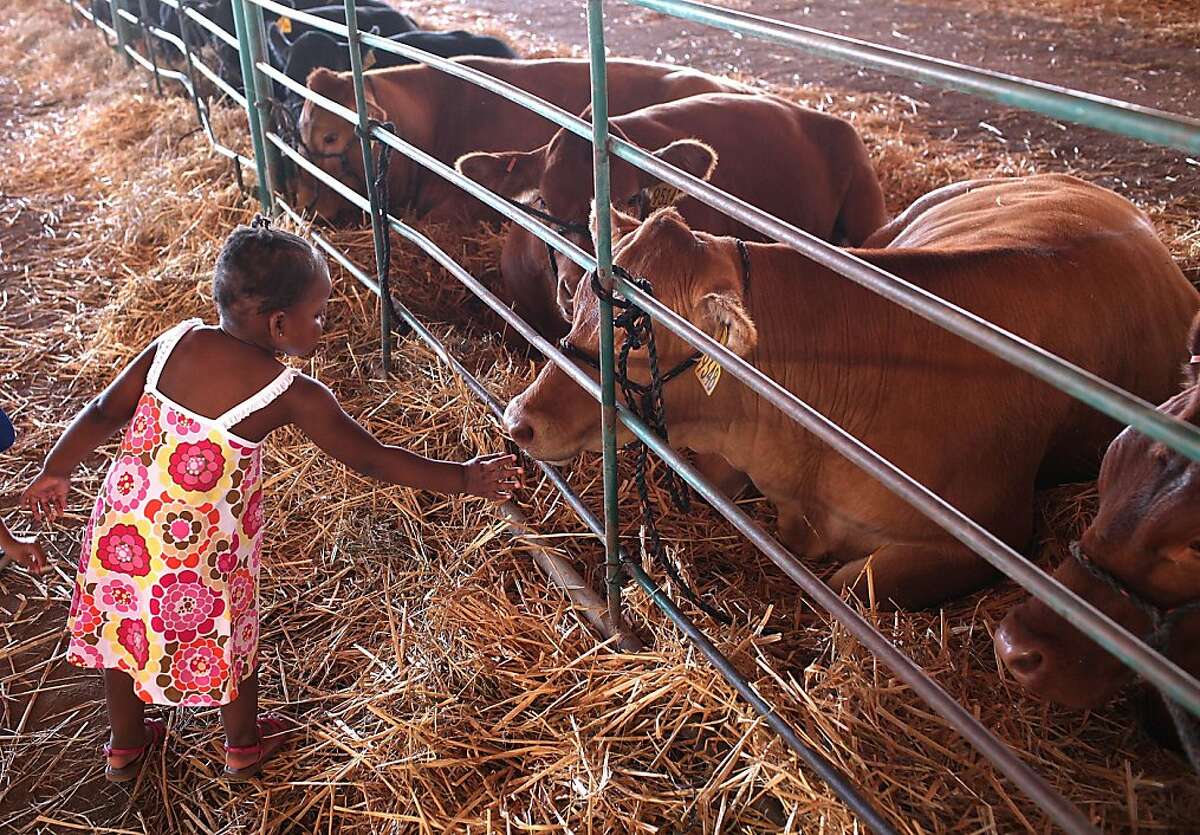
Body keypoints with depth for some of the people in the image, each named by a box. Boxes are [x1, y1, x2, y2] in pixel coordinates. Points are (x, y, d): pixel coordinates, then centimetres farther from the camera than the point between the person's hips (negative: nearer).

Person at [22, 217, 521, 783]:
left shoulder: (174, 343, -8)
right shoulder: (290, 395, -20)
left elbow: (102, 414, -3)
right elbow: (372, 460, -17)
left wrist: (56, 472, 12)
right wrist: (464, 478, -8)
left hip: (120, 534, 5)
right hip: (200, 555, -4)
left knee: (120, 627, 27)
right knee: (228, 639, 22)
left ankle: (125, 746, 51)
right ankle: (243, 749, 46)